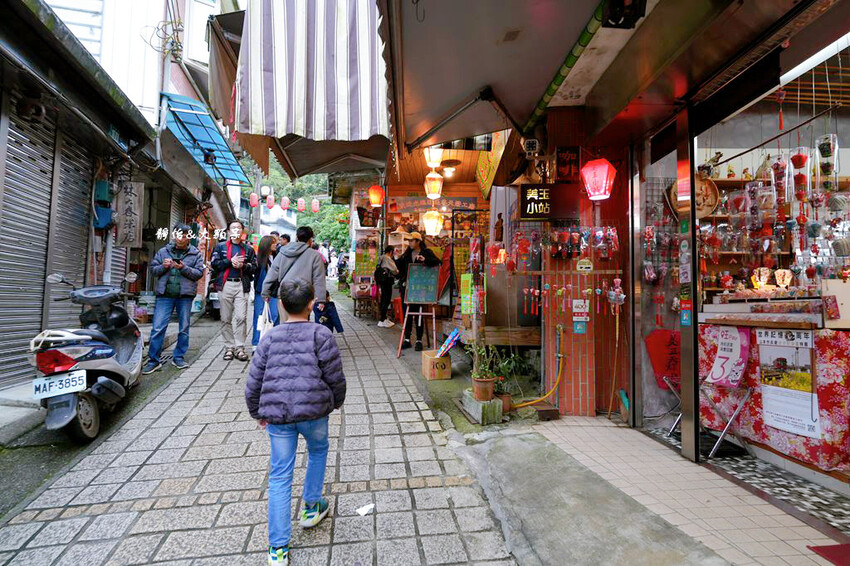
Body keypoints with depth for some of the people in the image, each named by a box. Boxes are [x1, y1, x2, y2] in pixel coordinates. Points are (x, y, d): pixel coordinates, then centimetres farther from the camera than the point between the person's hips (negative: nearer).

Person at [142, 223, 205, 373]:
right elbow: (153, 269, 11)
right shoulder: (163, 251, 11)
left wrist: (184, 268, -15)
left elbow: (199, 273, -1)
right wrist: (163, 266, -8)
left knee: (184, 329, 7)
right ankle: (153, 360, 5)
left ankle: (178, 357, 21)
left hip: (185, 296, 0)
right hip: (165, 295, 0)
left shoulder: (195, 253, 7)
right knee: (158, 328, -4)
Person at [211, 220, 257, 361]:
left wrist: (243, 265, -9)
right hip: (226, 284, 1)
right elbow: (214, 263, 2)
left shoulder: (248, 249, 15)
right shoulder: (221, 247, 14)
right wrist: (230, 261, -8)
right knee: (226, 318, 3)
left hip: (242, 285, 0)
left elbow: (254, 267, 9)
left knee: (241, 317, -8)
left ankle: (240, 348, -2)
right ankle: (229, 348, 12)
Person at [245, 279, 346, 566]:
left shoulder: (270, 337, 6)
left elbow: (253, 383, 7)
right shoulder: (321, 334, -3)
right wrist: (337, 402, 15)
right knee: (318, 451, 28)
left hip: (277, 413, 2)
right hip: (313, 410, -2)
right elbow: (335, 377, -4)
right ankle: (311, 507, 40)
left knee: (280, 476, 10)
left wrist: (258, 413, 22)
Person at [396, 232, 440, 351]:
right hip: (406, 287, 5)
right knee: (406, 312, 8)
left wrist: (425, 260, -27)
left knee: (418, 313, -2)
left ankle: (419, 340, 6)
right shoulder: (407, 253, 14)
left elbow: (437, 262, -14)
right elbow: (399, 265, 21)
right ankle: (407, 339, 16)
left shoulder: (426, 252, -1)